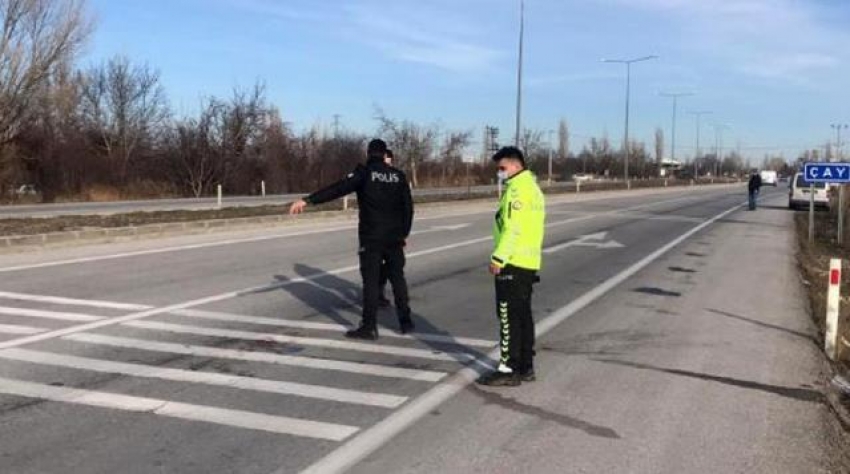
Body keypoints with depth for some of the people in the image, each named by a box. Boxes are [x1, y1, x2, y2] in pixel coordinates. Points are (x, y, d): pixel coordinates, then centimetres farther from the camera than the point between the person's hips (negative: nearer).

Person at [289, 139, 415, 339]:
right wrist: (404, 233, 18)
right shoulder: (398, 175, 6)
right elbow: (408, 206, 8)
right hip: (395, 237, 4)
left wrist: (308, 200, -21)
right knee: (397, 278, 14)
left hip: (371, 238, -4)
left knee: (371, 281, -1)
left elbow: (337, 189, -17)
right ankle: (405, 321, 18)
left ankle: (369, 327, -1)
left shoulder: (364, 172, -7)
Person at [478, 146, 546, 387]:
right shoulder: (533, 187, 17)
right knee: (523, 315, 13)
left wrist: (498, 257, -20)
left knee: (509, 316, -5)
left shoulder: (517, 189, -14)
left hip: (512, 262, -10)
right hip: (528, 263, 10)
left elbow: (513, 229, -22)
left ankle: (509, 369, -2)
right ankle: (526, 367, 19)